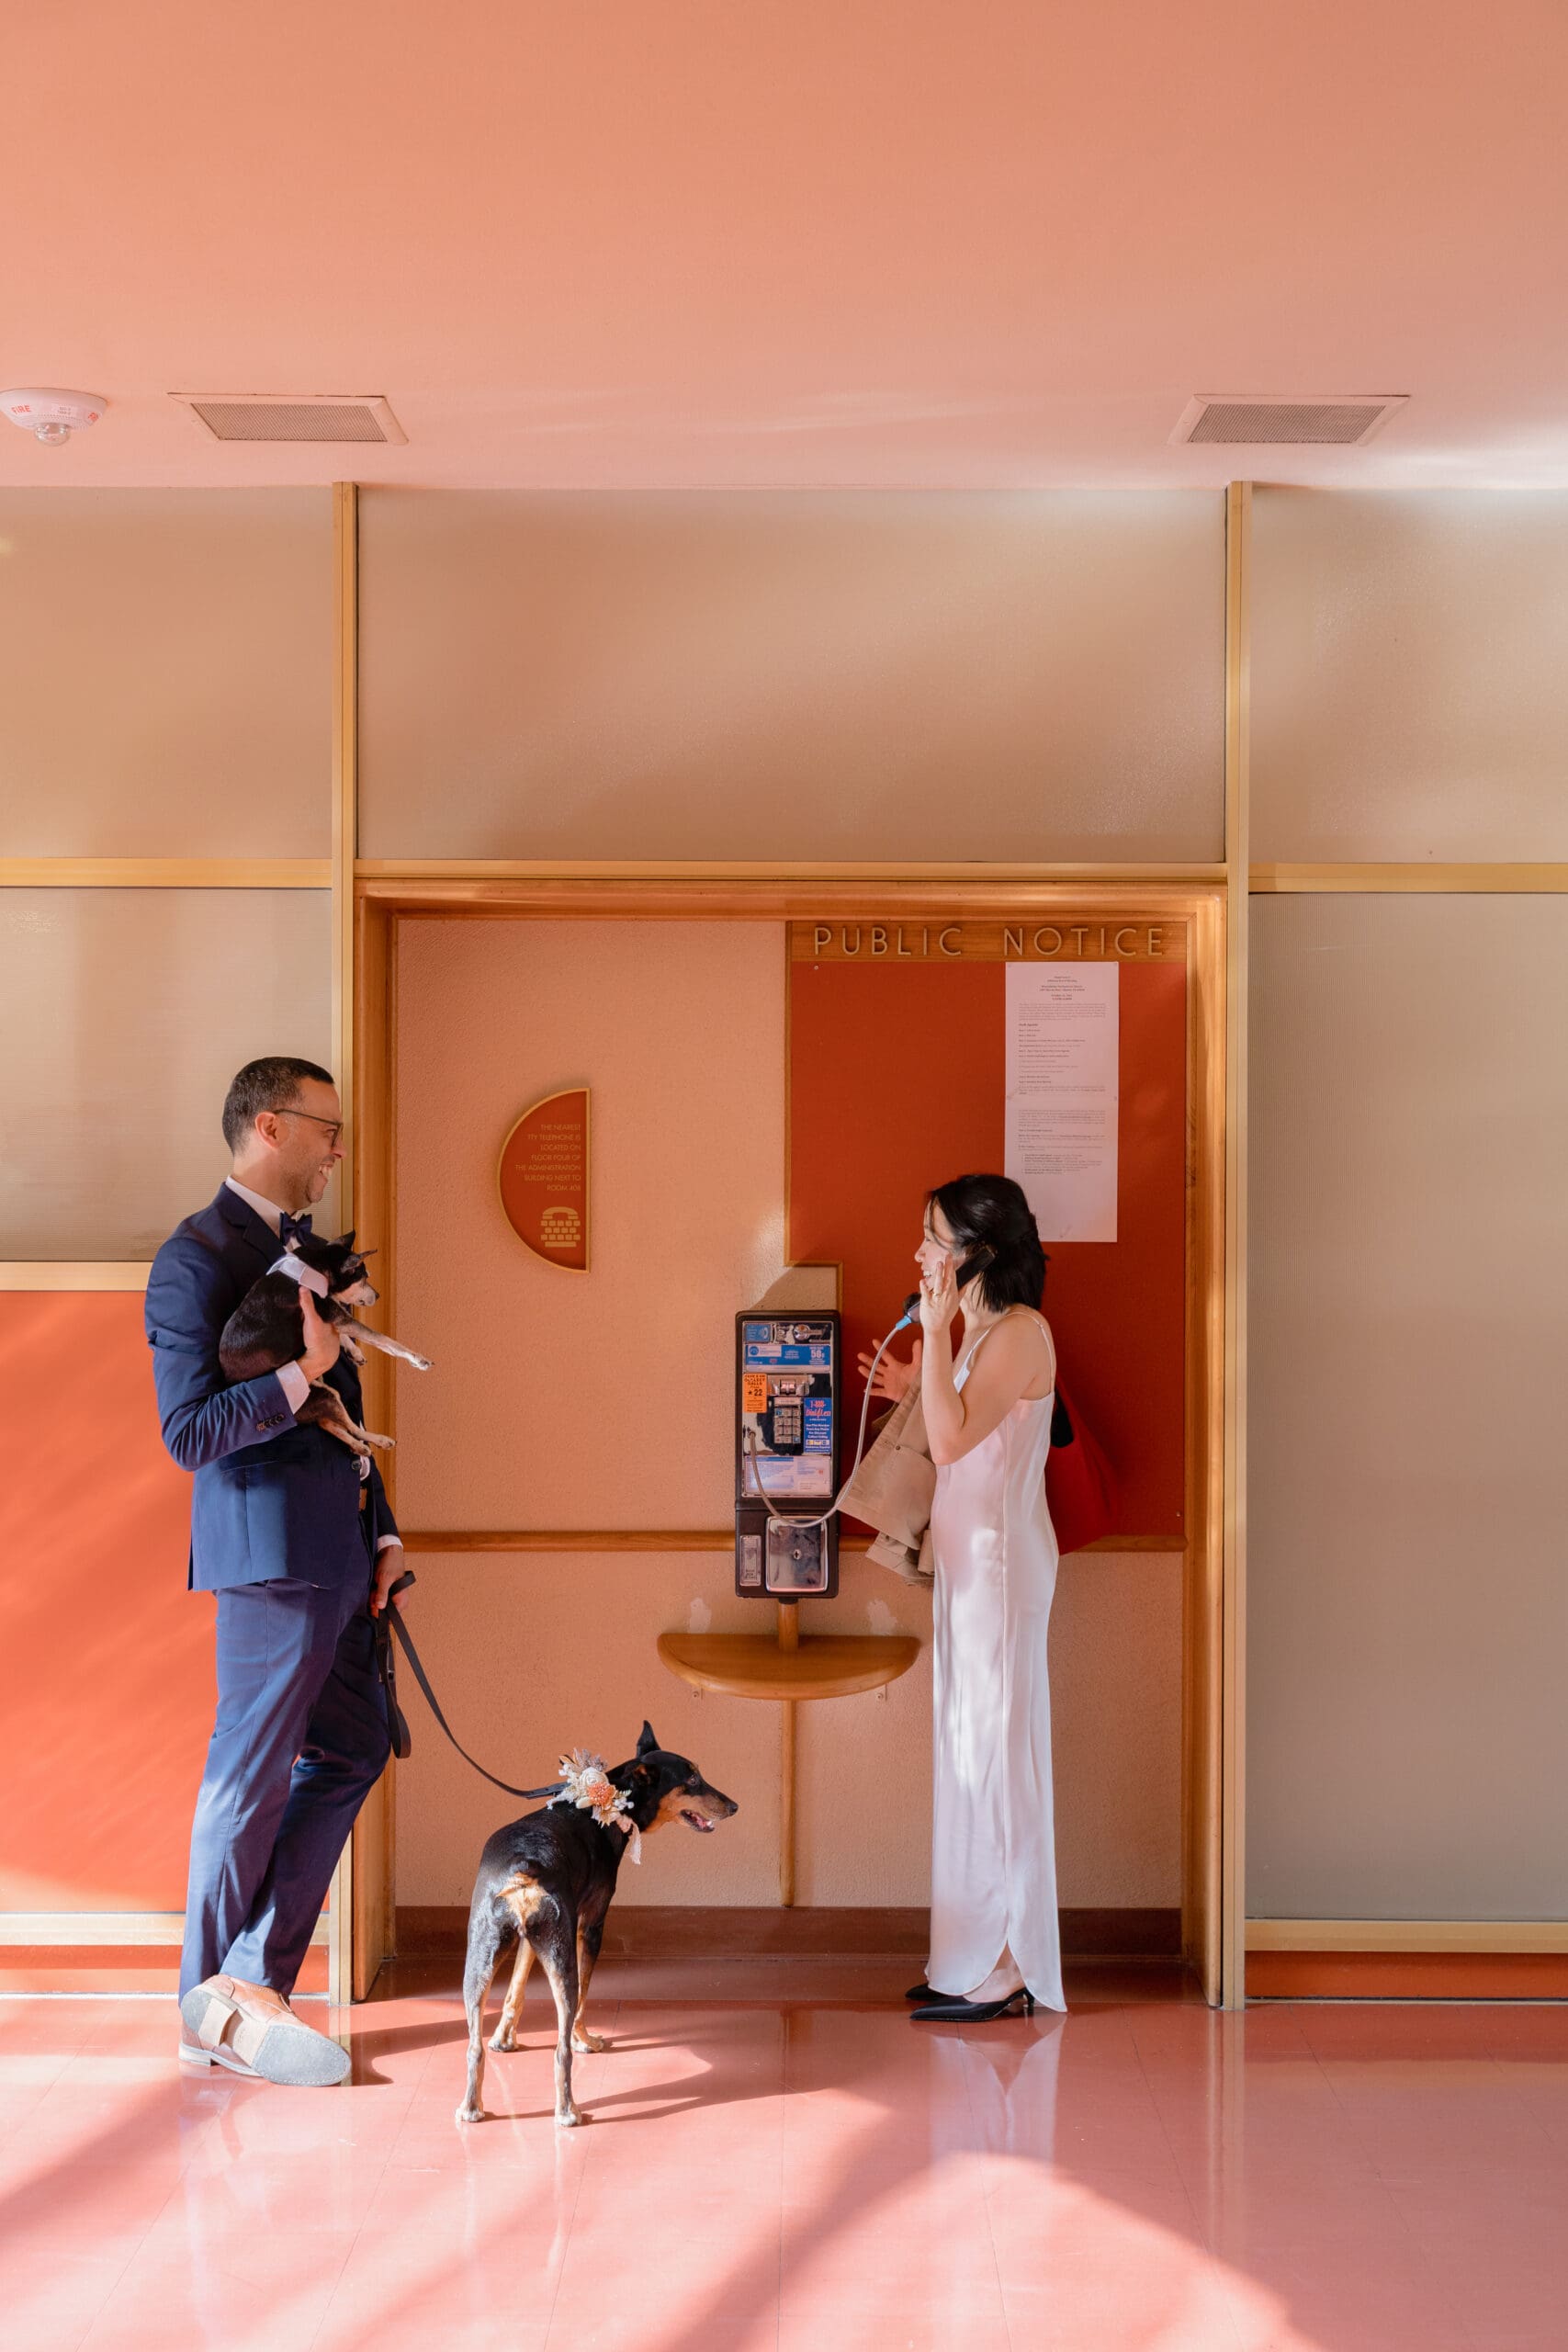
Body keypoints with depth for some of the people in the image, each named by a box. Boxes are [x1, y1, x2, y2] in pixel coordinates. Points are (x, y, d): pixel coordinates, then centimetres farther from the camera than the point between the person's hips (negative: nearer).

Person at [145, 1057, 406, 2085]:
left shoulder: (307, 1250, 17)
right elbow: (190, 1433, -17)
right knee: (253, 1773, 0)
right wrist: (300, 1372, -28)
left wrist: (382, 1528, 14)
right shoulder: (199, 1259, -12)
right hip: (270, 1549, -9)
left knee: (353, 1750, 10)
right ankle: (217, 2003, 14)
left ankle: (253, 1978, 17)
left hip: (336, 1551, 9)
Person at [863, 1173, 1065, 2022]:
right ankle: (978, 1953, 21)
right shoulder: (979, 1330, 13)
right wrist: (918, 1387, 15)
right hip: (969, 1556, 10)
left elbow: (952, 1441, -24)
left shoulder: (1021, 1332, -16)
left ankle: (1009, 1969, 1)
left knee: (996, 1745, -5)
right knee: (971, 1748, 13)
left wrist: (934, 1332, -22)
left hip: (1000, 1559, -10)